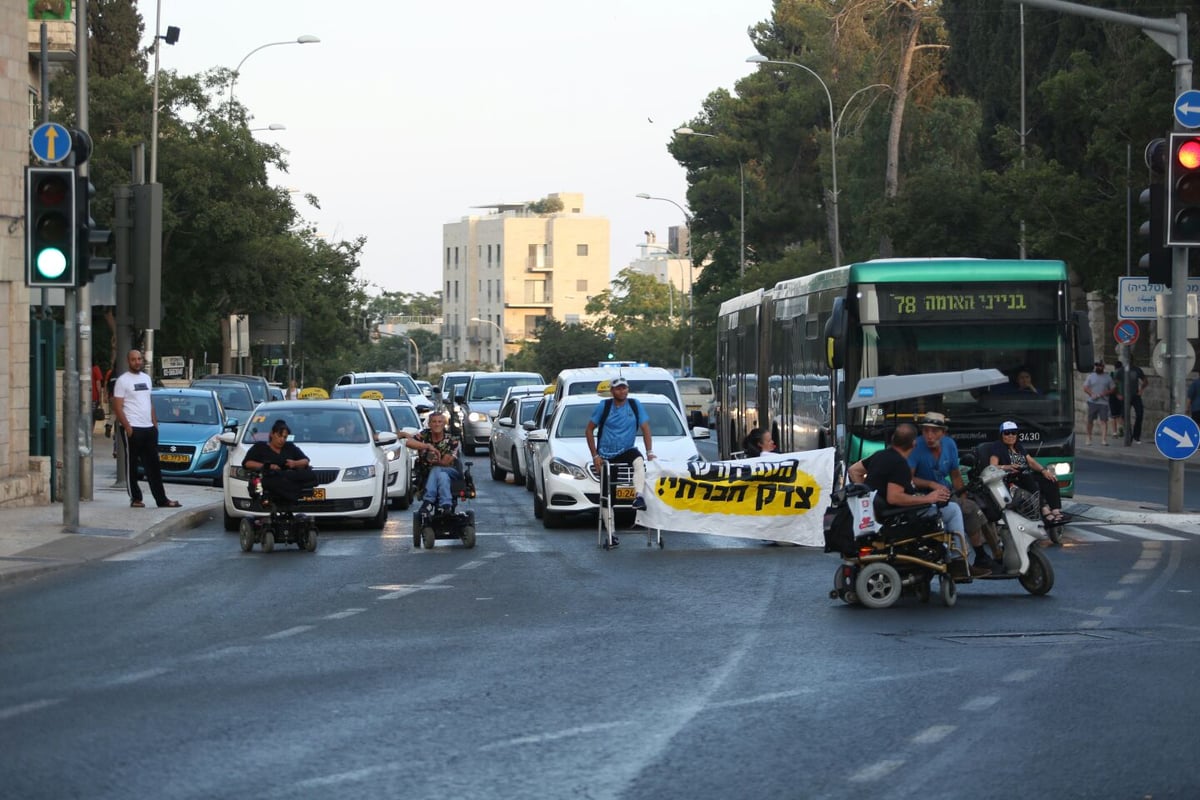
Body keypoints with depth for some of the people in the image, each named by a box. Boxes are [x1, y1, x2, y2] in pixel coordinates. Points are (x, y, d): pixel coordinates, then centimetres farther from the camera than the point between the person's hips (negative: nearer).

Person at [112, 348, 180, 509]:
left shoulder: (146, 378, 15)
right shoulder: (123, 380, -6)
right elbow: (117, 407, -10)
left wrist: (155, 423, 14)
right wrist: (127, 427, -17)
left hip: (149, 428, 7)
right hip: (132, 429, -7)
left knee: (153, 466, 7)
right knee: (132, 465, 0)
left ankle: (161, 499, 7)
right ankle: (135, 498, 6)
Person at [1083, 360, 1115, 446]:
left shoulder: (1108, 377, 9)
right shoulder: (1091, 376, 8)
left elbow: (1112, 389, 9)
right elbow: (1085, 388, 4)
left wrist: (1103, 394, -9)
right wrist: (1092, 395, -13)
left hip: (1103, 402, -1)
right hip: (1092, 401, 1)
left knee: (1104, 420, -10)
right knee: (1090, 420, 5)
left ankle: (1104, 439, -16)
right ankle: (1089, 438, 20)